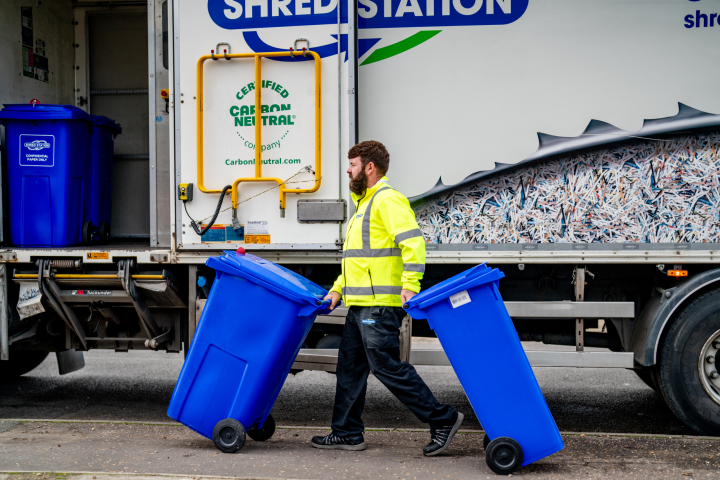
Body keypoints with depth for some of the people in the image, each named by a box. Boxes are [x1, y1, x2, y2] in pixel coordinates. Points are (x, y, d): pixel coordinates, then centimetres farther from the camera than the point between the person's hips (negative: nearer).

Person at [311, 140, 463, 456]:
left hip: (379, 304, -10)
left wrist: (409, 284, -30)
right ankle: (347, 433, 20)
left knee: (387, 366, -9)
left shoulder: (388, 199, -9)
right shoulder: (364, 204, 24)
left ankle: (442, 419, -2)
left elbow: (413, 242, -21)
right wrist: (338, 289, 19)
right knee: (350, 366, 12)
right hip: (360, 304, 10)